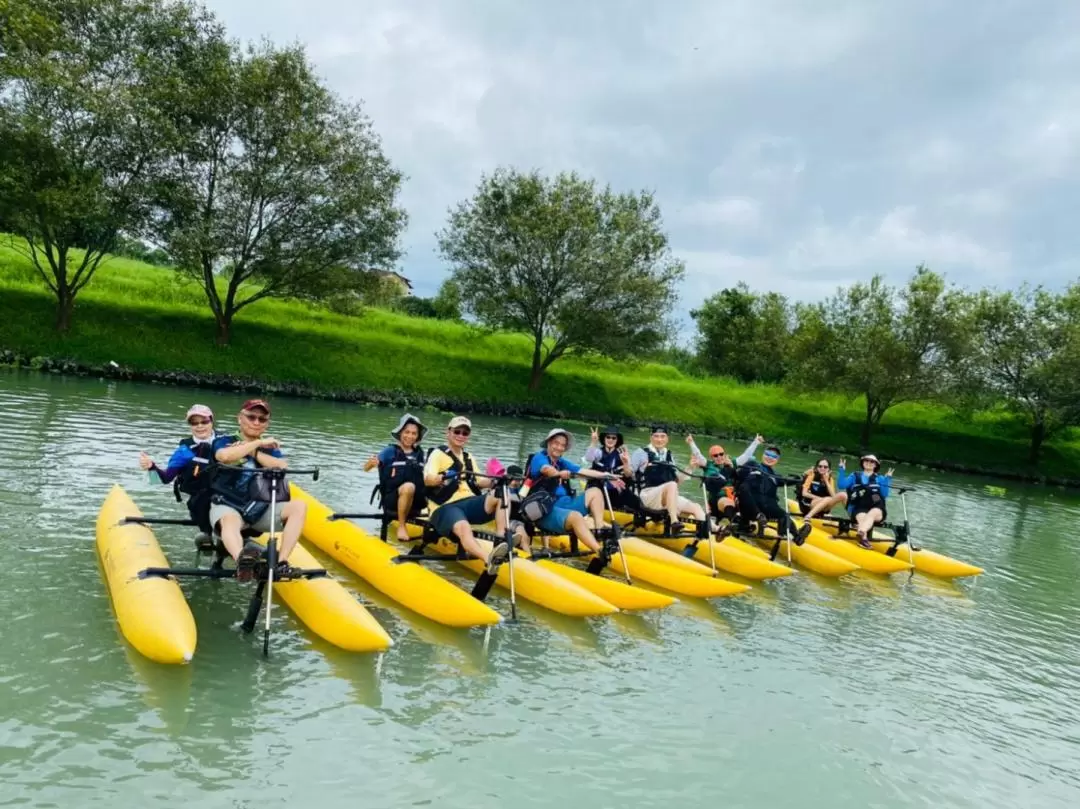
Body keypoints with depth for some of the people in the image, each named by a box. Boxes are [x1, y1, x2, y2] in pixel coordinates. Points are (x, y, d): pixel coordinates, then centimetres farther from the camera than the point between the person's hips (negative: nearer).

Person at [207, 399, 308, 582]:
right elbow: (225, 456, -18)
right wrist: (257, 443, -10)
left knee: (299, 506, -20)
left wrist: (252, 452, -9)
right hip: (228, 507, -4)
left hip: (261, 510, 4)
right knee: (230, 521, -38)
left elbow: (283, 466, -4)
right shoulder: (225, 441, 9)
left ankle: (282, 563, -34)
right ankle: (242, 561, -71)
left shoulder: (270, 446, 19)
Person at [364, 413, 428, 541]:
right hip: (391, 500, -4)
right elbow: (366, 468, -13)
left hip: (416, 501, 5)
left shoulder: (419, 453, 11)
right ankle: (401, 526, -21)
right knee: (409, 487, -37)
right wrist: (371, 463, -37)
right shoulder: (390, 451, -3)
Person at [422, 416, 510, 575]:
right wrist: (445, 476, -35)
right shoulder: (438, 454, 2)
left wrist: (495, 482, -3)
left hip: (468, 503, 6)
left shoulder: (468, 457, 23)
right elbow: (428, 480, -14)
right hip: (445, 507, -6)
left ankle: (500, 540, -38)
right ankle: (489, 560, -66)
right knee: (464, 528, -39)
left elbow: (479, 481, 19)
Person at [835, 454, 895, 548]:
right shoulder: (854, 476, 16)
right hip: (858, 509, 1)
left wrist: (888, 479, -7)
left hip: (876, 510, -1)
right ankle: (864, 538, -62)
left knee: (873, 513, -37)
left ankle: (860, 532, -65)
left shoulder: (880, 479, 16)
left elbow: (884, 494, 1)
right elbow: (841, 485, 1)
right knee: (862, 517, -35)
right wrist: (842, 469, -5)